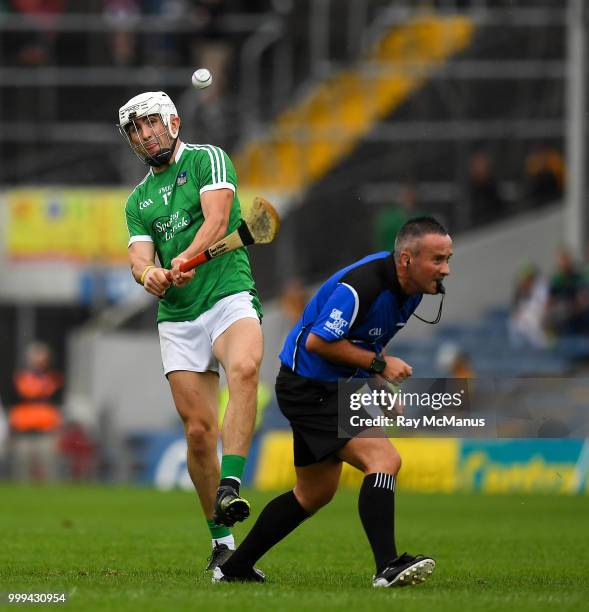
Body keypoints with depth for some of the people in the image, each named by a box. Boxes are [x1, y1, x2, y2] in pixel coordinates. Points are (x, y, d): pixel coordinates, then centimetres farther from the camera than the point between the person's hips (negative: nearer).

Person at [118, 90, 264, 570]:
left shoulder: (208, 159, 5)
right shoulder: (138, 200, 20)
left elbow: (217, 219, -12)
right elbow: (140, 258, 7)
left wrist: (185, 259, -30)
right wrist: (149, 274, -19)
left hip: (229, 296, -5)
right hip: (177, 319, 5)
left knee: (244, 368, -36)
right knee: (199, 430, -2)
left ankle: (230, 488, -45)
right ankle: (222, 541, 7)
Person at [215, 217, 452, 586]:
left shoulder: (412, 288, 2)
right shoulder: (363, 285, -27)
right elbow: (317, 341, -25)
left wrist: (384, 386, 9)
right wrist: (379, 363, -22)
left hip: (333, 386, 10)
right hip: (308, 386, -10)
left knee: (316, 493, 18)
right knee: (384, 459, -23)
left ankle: (235, 568, 28)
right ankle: (388, 567, -29)